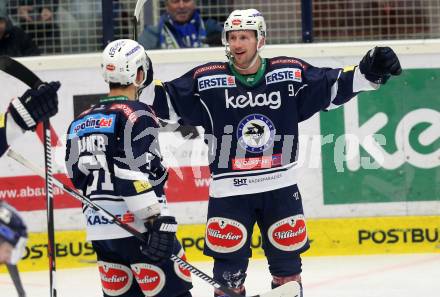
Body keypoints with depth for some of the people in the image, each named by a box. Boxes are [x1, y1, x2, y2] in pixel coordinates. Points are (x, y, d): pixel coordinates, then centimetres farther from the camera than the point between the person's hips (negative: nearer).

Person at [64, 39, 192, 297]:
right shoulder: (137, 114, -9)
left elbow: (79, 177, 17)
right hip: (136, 226, -8)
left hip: (99, 228, 8)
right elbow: (138, 174, -19)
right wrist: (160, 223, -21)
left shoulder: (83, 121, 14)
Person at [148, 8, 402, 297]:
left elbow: (334, 86, 3)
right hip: (228, 191, -1)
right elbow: (166, 101, -3)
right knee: (229, 265, 0)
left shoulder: (290, 73, -3)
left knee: (287, 259, 12)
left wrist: (369, 72, -10)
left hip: (281, 187, 1)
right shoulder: (207, 79, -5)